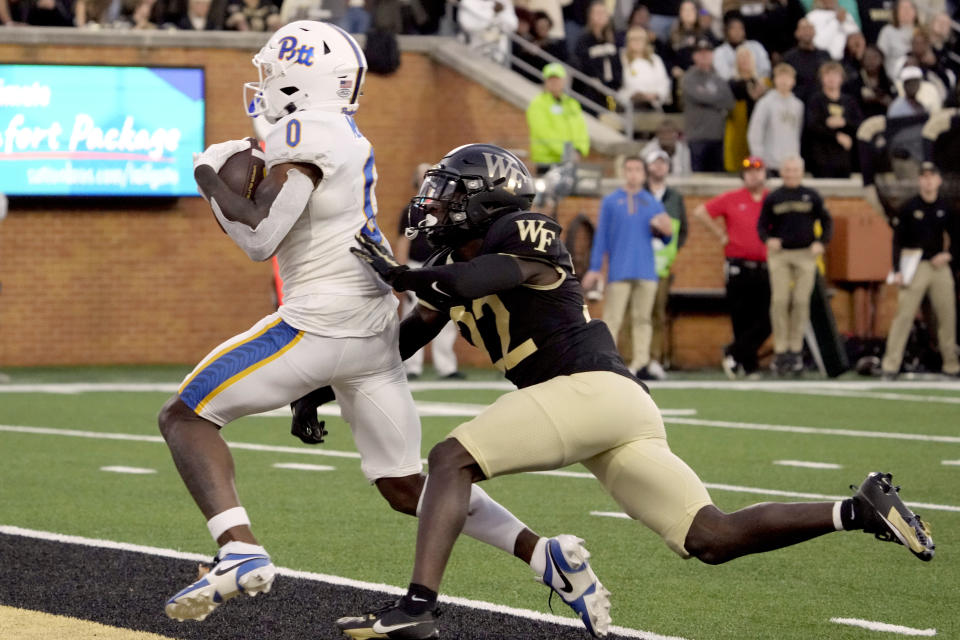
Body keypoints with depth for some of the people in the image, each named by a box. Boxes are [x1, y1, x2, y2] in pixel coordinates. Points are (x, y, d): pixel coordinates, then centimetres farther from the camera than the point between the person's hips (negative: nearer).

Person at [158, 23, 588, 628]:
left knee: (186, 415, 1)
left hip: (321, 323, -9)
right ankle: (544, 553, 0)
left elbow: (260, 237, -16)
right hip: (374, 329, 9)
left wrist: (210, 179, -2)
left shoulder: (306, 135, -10)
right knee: (406, 487, 13)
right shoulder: (350, 143, 18)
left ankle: (241, 552, -18)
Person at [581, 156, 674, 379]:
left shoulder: (654, 204, 15)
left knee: (642, 319, 0)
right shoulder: (610, 202, 10)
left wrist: (665, 231, -9)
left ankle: (640, 364, 1)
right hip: (619, 270, -2)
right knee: (612, 319, -8)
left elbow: (665, 239, 15)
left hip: (646, 271, 2)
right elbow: (601, 235, 9)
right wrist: (595, 268, 3)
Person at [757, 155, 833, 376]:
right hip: (779, 254, 0)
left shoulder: (811, 196, 7)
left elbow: (826, 221, 12)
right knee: (779, 301, -7)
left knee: (801, 301, -1)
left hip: (805, 255, 0)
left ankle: (796, 349, 7)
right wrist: (768, 239, -11)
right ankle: (780, 351, -4)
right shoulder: (772, 198, 7)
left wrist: (821, 242, -4)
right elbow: (761, 225, 10)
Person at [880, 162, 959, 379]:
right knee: (904, 314, -10)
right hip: (915, 267, -4)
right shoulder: (908, 208, -2)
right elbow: (897, 241, -3)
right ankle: (891, 365, -8)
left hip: (939, 266, 4)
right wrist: (897, 270, -11)